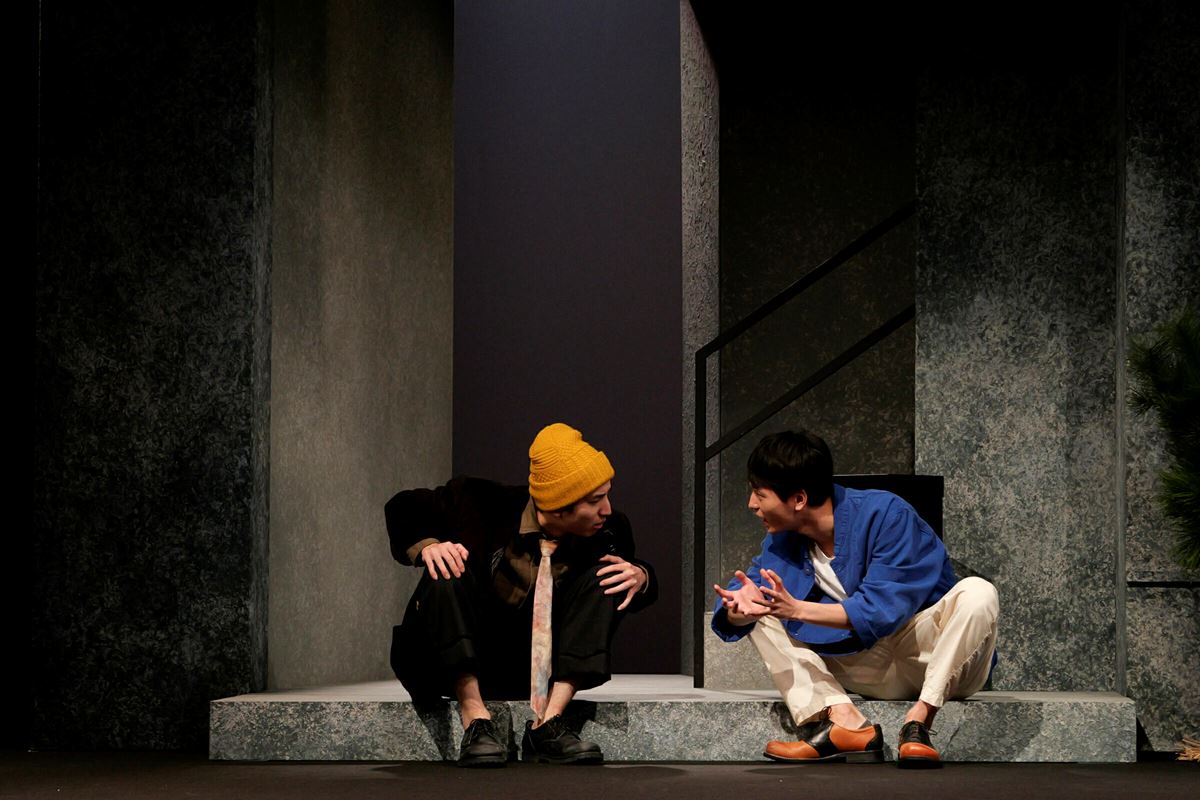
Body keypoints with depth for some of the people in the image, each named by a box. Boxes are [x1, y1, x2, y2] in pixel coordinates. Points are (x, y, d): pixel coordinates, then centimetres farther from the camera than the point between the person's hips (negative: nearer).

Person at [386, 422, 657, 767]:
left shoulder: (608, 530, -6)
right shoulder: (483, 505, -15)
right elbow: (404, 509, -1)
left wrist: (640, 576, -16)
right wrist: (424, 546, -23)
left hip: (537, 669, 3)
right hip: (456, 666, -3)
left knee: (604, 575, -15)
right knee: (447, 570, -30)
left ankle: (548, 722, -27)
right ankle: (474, 721, -37)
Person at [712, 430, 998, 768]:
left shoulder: (885, 514, -17)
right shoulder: (781, 542, 1)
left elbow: (882, 610, -24)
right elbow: (730, 614, -4)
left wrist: (797, 609, -29)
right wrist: (740, 609, -29)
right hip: (871, 672, 6)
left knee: (977, 593, -34)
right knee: (761, 611, -5)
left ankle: (919, 719, -32)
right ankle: (843, 719, -26)